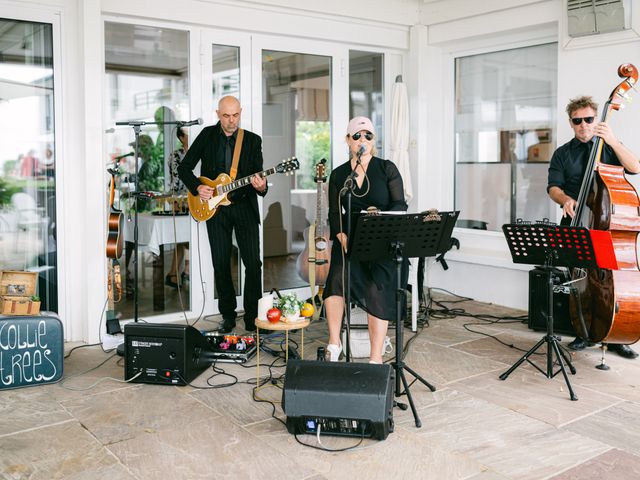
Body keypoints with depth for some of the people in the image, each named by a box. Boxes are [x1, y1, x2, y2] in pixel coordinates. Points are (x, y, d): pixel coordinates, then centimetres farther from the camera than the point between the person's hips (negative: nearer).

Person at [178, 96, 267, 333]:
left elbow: (258, 176, -2)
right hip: (214, 208, 1)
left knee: (253, 263, -5)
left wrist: (260, 186, -24)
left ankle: (252, 317, 7)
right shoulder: (207, 135, 4)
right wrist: (197, 187, -9)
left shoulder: (253, 140, 2)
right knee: (221, 264, 2)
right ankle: (228, 317, 16)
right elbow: (184, 168, 7)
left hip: (245, 206, 0)